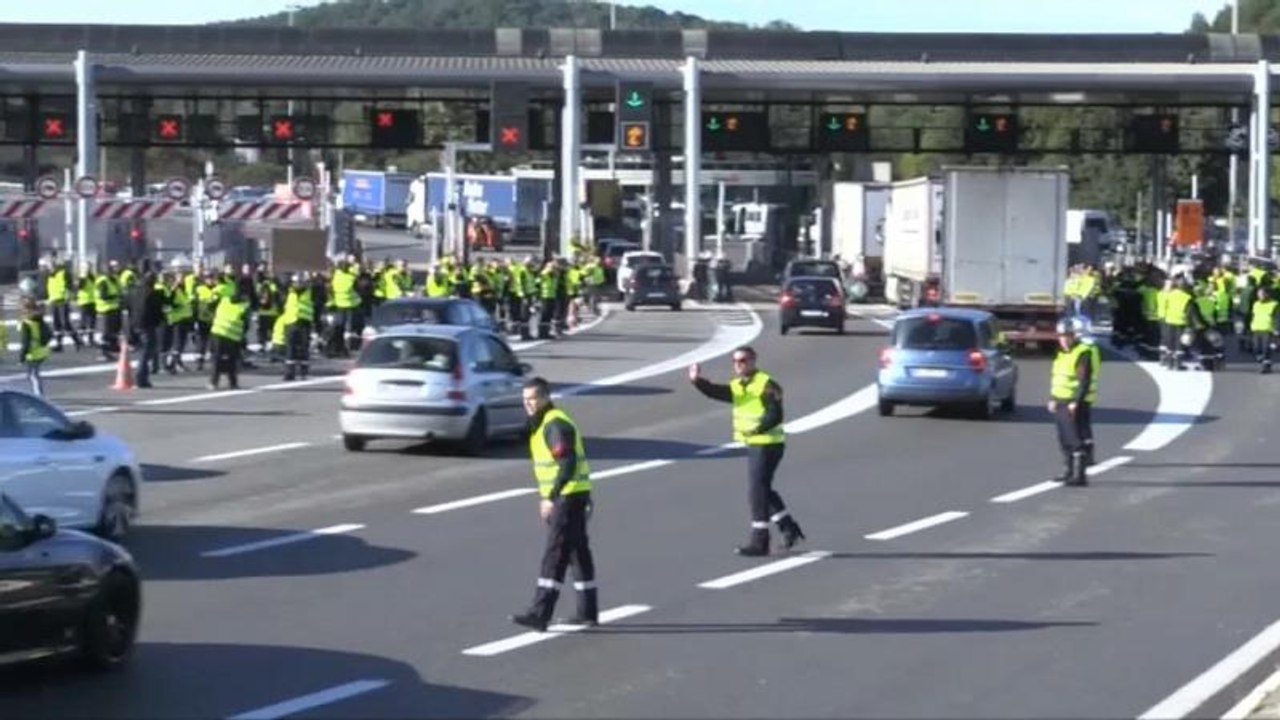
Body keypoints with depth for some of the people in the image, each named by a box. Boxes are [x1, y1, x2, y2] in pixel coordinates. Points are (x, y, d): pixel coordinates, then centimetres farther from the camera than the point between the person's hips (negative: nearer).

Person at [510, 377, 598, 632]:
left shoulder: (555, 425, -17)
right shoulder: (543, 423, 16)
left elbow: (568, 464, -26)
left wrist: (551, 498, -29)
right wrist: (547, 498, 25)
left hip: (569, 496, -11)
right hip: (562, 497, 11)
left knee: (555, 554, -13)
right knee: (578, 552, 14)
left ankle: (540, 613, -16)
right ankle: (588, 612, 21)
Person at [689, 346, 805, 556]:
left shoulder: (767, 385, -14)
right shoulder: (737, 386, 11)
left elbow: (775, 415, -22)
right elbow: (715, 392, -3)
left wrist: (757, 429, -33)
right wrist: (698, 381, -19)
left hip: (768, 444, -9)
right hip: (752, 444, 9)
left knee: (758, 491, -7)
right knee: (763, 490, 17)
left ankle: (759, 542, -1)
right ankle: (789, 528, 30)